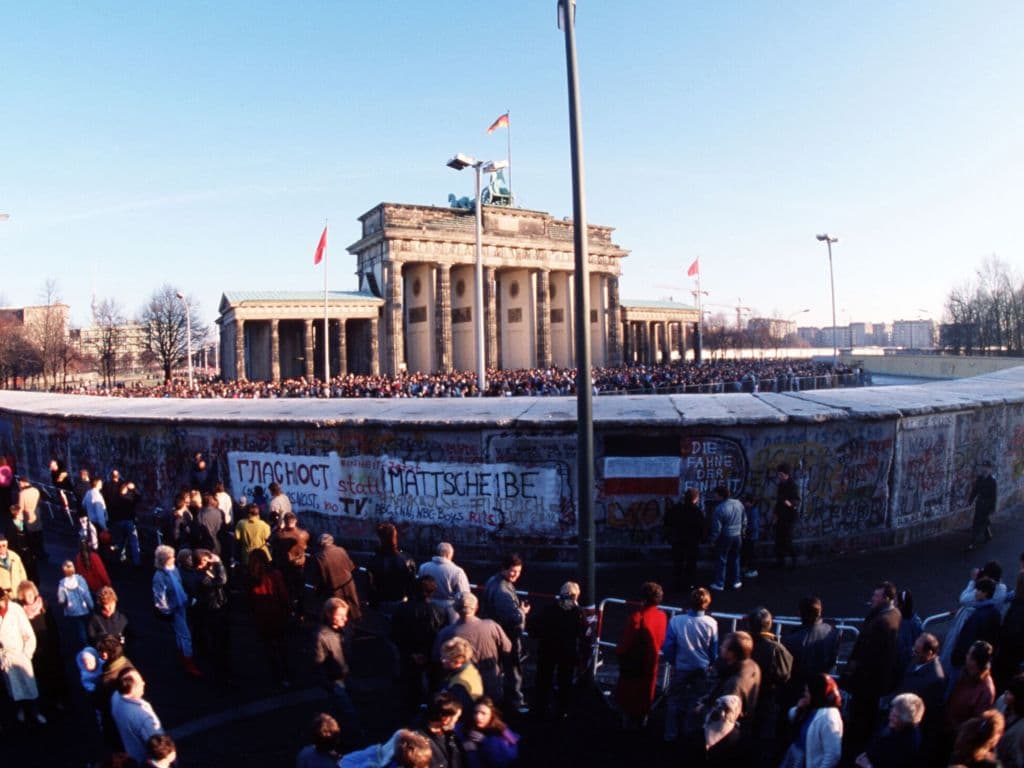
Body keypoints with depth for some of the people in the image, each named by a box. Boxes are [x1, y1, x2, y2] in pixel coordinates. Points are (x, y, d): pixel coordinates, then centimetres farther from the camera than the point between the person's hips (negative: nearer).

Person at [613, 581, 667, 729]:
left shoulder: (637, 617, -27)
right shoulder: (662, 616, -6)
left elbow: (626, 642, -19)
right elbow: (661, 641, 7)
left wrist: (618, 651, 0)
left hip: (633, 664, -6)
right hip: (651, 663, 6)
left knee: (628, 697, 11)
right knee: (645, 696, 19)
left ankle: (629, 726, 19)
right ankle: (641, 723, 31)